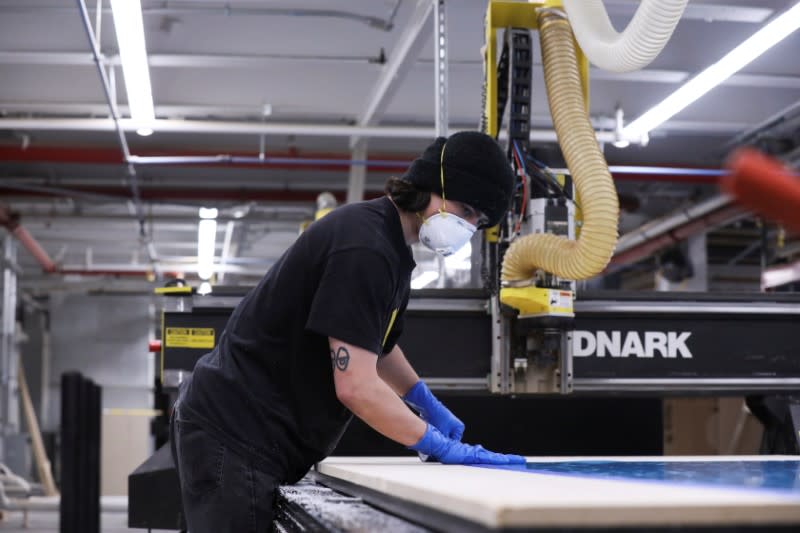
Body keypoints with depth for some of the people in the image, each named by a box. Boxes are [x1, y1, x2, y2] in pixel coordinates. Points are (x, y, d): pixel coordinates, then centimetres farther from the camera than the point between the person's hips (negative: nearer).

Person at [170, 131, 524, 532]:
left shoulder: (389, 243, 11)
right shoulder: (364, 246, -21)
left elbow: (374, 344, 28)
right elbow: (356, 386, -24)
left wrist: (428, 404, 22)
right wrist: (443, 447, -17)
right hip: (235, 435, -10)